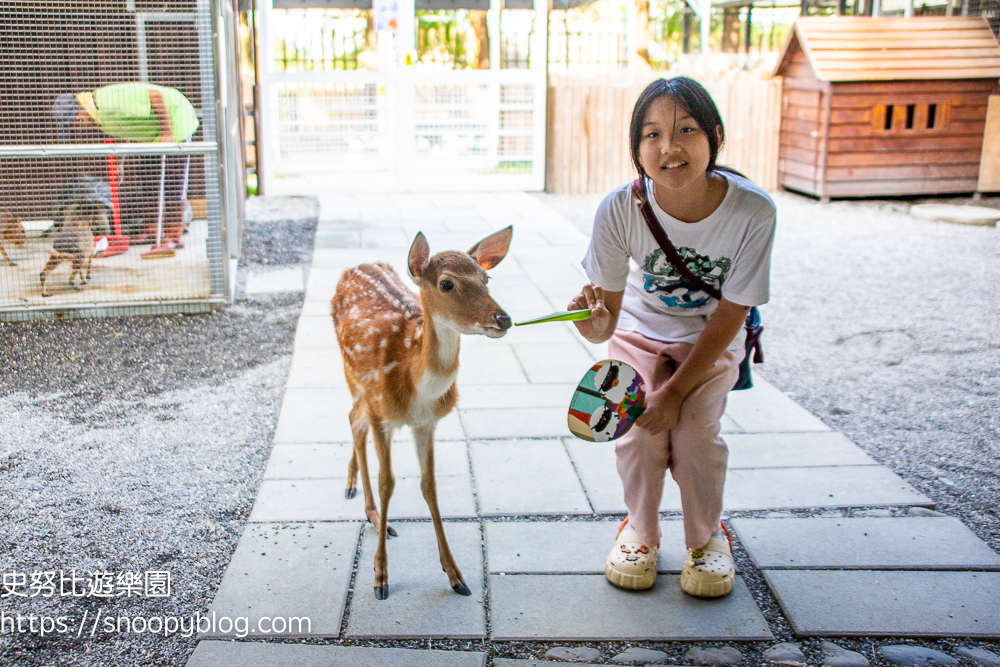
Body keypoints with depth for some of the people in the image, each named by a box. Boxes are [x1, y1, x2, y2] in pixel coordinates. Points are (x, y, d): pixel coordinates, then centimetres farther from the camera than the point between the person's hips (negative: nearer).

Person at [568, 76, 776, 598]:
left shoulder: (752, 211, -29)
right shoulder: (620, 209, -29)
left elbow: (729, 316, -19)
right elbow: (608, 318, -24)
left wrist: (677, 390, -19)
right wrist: (594, 321, -49)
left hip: (711, 338, 0)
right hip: (641, 328, 1)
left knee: (695, 430, -18)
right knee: (640, 430, -17)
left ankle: (707, 537, 13)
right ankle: (641, 530, 13)